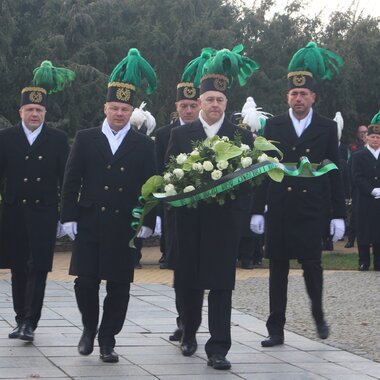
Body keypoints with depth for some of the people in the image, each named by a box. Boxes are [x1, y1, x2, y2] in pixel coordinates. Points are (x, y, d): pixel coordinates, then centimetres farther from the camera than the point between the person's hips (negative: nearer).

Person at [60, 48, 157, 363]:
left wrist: (147, 222, -3)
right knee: (85, 281, -1)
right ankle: (89, 328, 24)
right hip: (89, 224, 0)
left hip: (125, 226, 0)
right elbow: (71, 180, 5)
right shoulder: (85, 139, 6)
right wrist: (69, 217, 0)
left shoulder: (144, 145, 5)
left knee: (119, 285, 2)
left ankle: (107, 339, 14)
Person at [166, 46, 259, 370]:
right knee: (189, 281, 11)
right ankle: (189, 334, 33)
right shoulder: (180, 134, 8)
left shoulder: (242, 136, 4)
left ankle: (218, 348, -3)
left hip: (226, 219, -1)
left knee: (221, 284, -4)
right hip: (190, 218, 2)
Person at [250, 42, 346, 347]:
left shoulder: (327, 128, 4)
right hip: (279, 210, 1)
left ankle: (318, 314, 27)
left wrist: (338, 215, 0)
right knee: (278, 269, 4)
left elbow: (335, 173, 4)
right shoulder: (274, 126, 6)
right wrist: (257, 210, 2)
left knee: (312, 265, 0)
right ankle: (276, 330, 10)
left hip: (312, 210, -1)